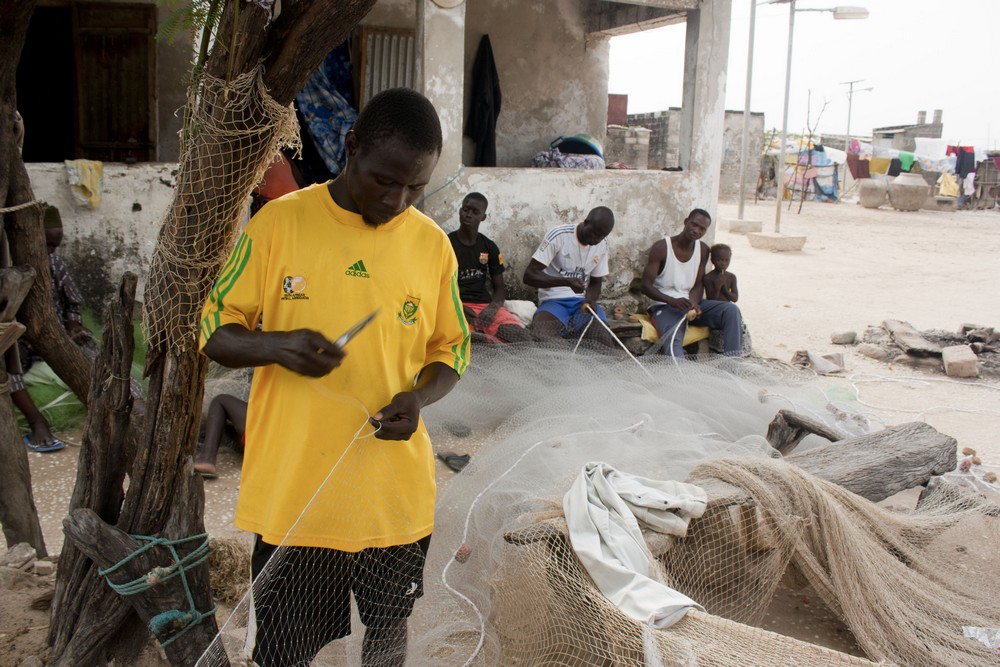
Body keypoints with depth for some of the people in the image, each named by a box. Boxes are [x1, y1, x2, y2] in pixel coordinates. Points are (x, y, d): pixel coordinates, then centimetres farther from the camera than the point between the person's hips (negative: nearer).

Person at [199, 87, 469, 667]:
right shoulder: (279, 222, -6)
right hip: (292, 488, -1)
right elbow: (216, 332, -1)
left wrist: (419, 396, -12)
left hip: (396, 490, 2)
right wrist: (276, 346, -22)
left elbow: (452, 349, 9)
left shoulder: (433, 244, 0)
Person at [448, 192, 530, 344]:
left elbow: (500, 288, 13)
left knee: (523, 337, -22)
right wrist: (458, 308, -16)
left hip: (486, 306, 4)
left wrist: (492, 308, -10)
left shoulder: (490, 247, 12)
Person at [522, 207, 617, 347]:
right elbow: (529, 275, -16)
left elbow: (595, 282, 12)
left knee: (604, 341, -25)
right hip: (554, 300, -4)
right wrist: (567, 281, -28)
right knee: (543, 340, -38)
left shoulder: (602, 244, 4)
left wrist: (590, 301, -12)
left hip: (582, 301, 5)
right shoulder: (558, 236, -13)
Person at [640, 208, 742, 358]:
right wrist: (672, 301, -29)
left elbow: (698, 284, 8)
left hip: (691, 303, 6)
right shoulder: (661, 247, -9)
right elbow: (646, 285, -13)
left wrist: (694, 304, -17)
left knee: (731, 310, -17)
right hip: (664, 306, -5)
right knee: (673, 339, -37)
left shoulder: (703, 250, 7)